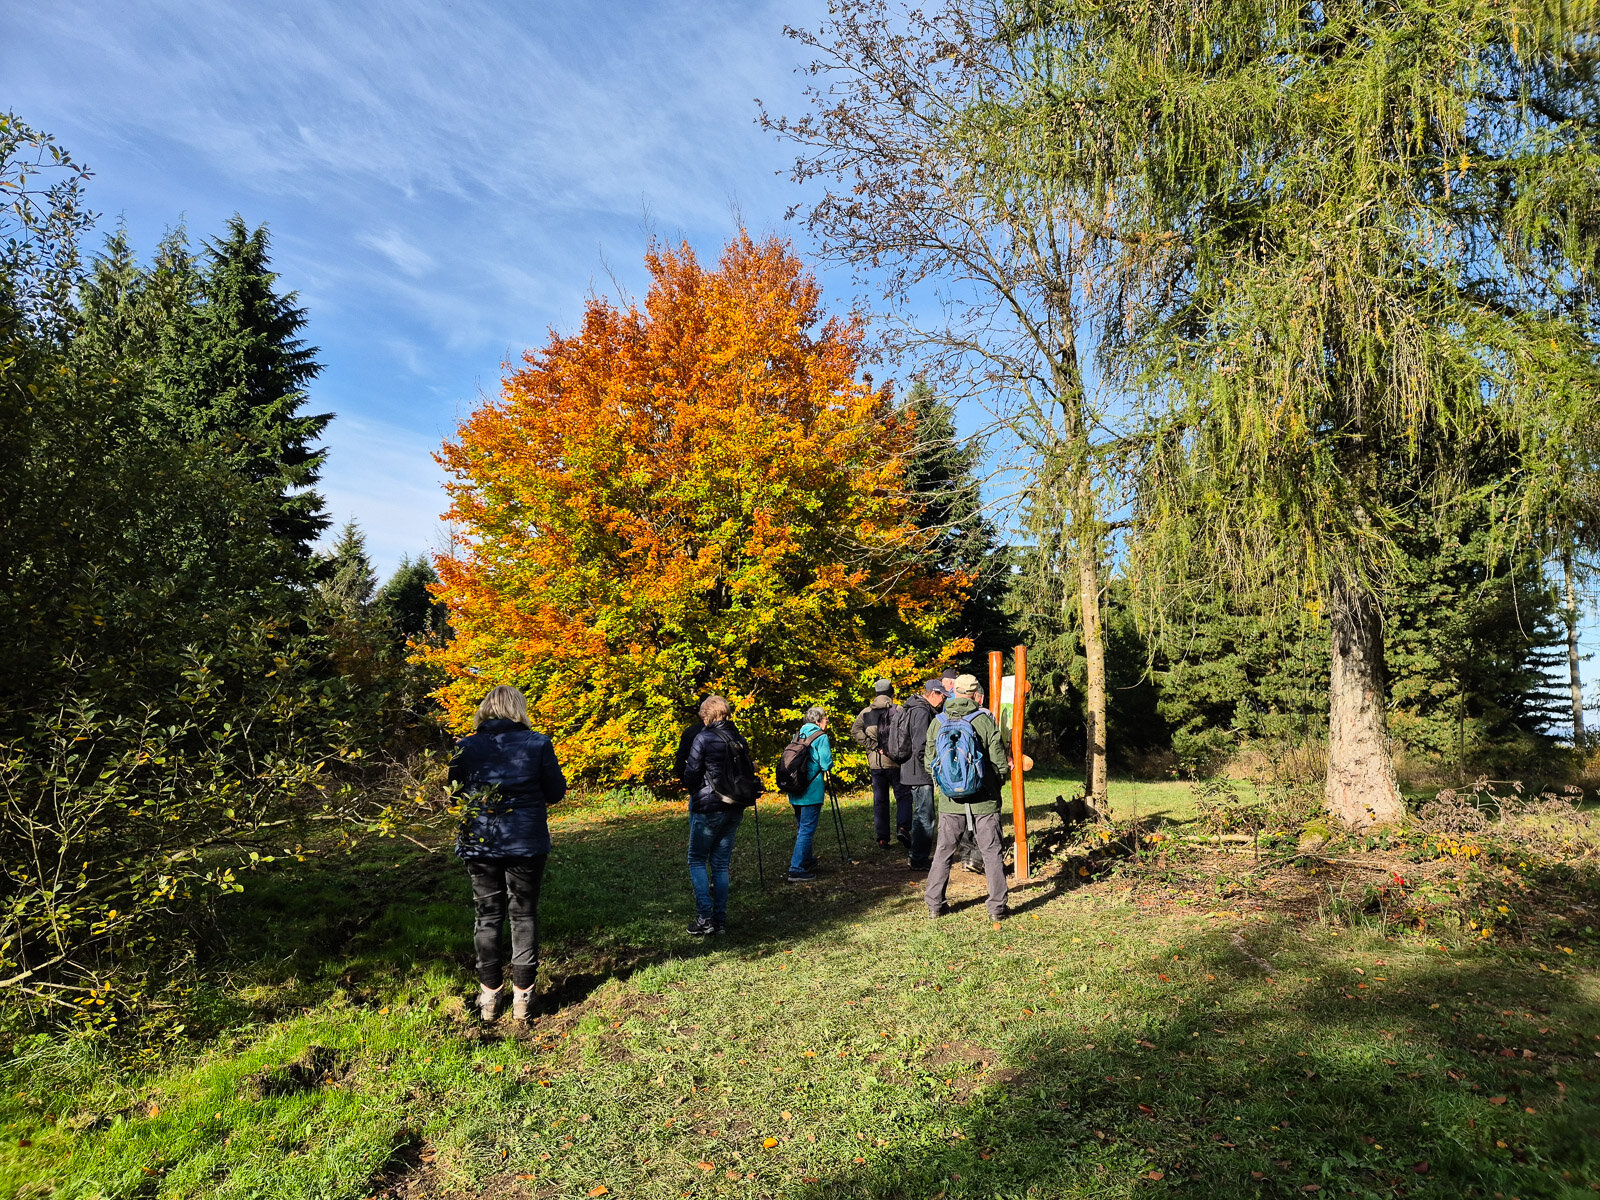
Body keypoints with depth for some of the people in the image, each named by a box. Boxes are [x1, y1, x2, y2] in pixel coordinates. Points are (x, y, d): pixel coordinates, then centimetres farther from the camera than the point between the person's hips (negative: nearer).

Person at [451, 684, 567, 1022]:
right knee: (524, 915, 11)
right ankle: (522, 996, 15)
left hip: (479, 842, 2)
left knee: (487, 915, 14)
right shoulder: (538, 744, -9)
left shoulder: (466, 747, -4)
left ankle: (489, 996, 20)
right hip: (527, 842, -1)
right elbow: (556, 791, -3)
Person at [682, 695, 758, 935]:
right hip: (735, 810, 6)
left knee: (697, 861, 7)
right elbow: (749, 772, 11)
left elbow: (691, 773, -12)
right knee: (721, 865, 12)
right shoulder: (739, 738, 6)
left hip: (708, 809, -6)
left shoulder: (703, 739, -12)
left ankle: (704, 918, -1)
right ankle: (720, 920, 12)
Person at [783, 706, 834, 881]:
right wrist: (829, 764, 5)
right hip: (812, 791, -8)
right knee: (807, 829, -5)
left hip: (795, 790, 8)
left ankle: (808, 861, 35)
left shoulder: (798, 735, 12)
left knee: (801, 827, 20)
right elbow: (826, 764, -16)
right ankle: (797, 870, -8)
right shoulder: (821, 737, -10)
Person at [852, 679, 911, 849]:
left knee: (880, 800, 9)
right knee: (903, 796, 7)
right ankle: (902, 827, -13)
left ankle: (883, 838, 9)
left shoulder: (865, 712, 7)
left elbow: (855, 731, -5)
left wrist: (874, 747, -7)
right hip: (895, 761, -3)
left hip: (875, 763, 3)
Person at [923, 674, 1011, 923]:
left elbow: (929, 762, 4)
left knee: (943, 852, 14)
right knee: (992, 853, 9)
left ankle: (934, 904, 19)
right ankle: (997, 907, 13)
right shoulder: (985, 721, -10)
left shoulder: (938, 723, -2)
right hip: (984, 801, -2)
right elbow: (1000, 765, -7)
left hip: (950, 802, 2)